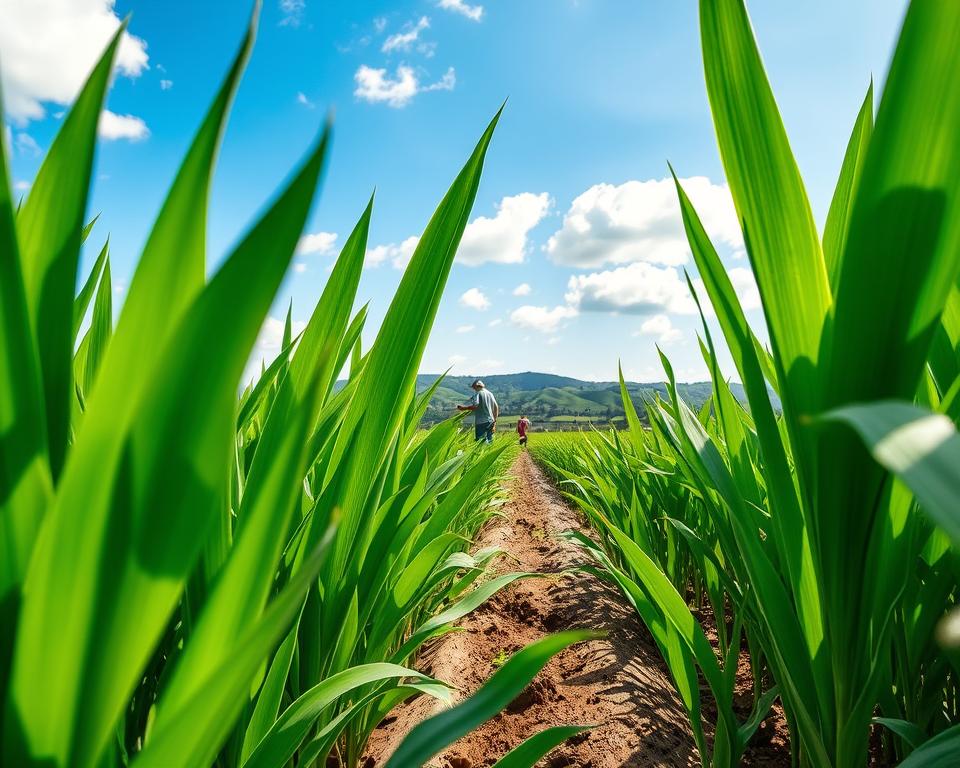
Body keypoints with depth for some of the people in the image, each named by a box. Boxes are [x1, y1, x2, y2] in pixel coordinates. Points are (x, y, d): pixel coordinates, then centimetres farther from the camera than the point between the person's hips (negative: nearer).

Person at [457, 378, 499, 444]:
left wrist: (463, 408, -11)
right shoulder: (490, 394, 16)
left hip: (481, 422, -7)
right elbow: (496, 407, 17)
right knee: (490, 441, 10)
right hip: (490, 422, 7)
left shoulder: (478, 393, -6)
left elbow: (475, 406, -20)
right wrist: (494, 420, 22)